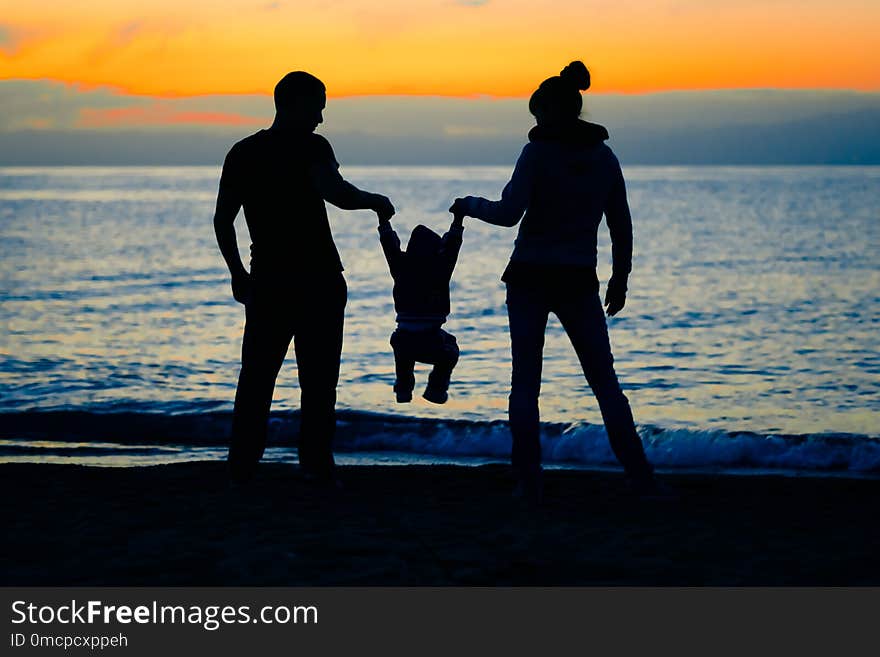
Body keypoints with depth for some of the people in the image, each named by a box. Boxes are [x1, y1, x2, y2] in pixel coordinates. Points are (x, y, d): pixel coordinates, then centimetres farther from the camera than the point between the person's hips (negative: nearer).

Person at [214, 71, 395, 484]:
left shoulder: (242, 153, 8)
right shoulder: (309, 148, -9)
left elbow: (222, 221, 10)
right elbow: (338, 195, -25)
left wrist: (238, 275, 16)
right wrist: (374, 201, -6)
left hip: (266, 280, 5)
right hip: (317, 280, -5)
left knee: (256, 377, 9)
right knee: (318, 379, 1)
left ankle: (241, 467, 8)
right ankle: (316, 465, -1)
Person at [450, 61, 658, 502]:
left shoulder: (538, 153, -9)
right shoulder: (605, 157, 6)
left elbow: (509, 213, -16)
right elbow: (622, 227, 9)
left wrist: (472, 205, 2)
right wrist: (620, 279, 19)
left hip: (530, 279, -3)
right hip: (579, 283, 3)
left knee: (525, 382, 4)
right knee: (604, 382, 8)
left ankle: (529, 482, -1)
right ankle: (640, 477, 3)